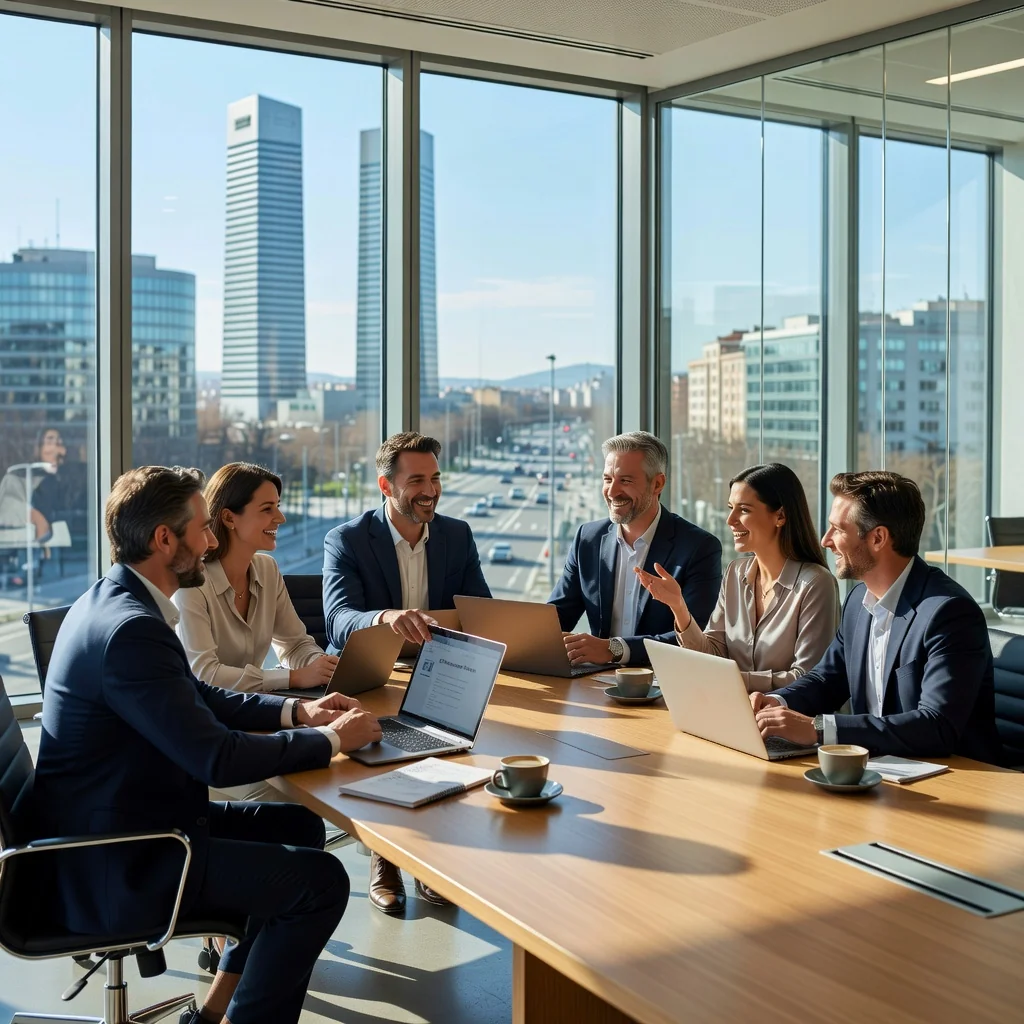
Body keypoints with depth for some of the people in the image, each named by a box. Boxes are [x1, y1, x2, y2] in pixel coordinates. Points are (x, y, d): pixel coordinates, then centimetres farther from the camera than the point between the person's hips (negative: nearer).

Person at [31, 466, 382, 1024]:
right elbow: (218, 758, -26)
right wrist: (333, 738, -14)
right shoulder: (131, 628, -26)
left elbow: (199, 698, 17)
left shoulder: (111, 600, 7)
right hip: (114, 869, -11)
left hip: (110, 827, 11)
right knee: (322, 880, -11)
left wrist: (297, 711, 6)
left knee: (299, 825, 17)